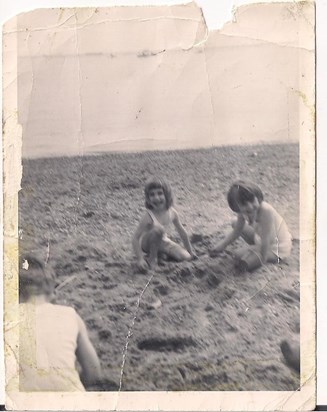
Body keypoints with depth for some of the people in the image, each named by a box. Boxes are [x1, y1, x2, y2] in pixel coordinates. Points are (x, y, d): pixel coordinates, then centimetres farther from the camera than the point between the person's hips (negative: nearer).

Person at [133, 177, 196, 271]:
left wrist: (190, 251, 6)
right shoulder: (148, 216, -31)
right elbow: (135, 238, -29)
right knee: (158, 229, -37)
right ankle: (152, 257, -14)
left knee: (186, 257, -11)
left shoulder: (172, 212, -16)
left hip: (162, 242, 6)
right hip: (146, 244, -5)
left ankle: (158, 251, 10)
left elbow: (182, 231, -1)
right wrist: (140, 259, -36)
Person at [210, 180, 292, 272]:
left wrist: (262, 260, -28)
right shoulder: (243, 212, -13)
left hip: (277, 249, -8)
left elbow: (266, 240, -34)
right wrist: (220, 246, -12)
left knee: (238, 255, -21)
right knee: (235, 224, 13)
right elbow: (236, 232, -1)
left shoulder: (266, 211, -37)